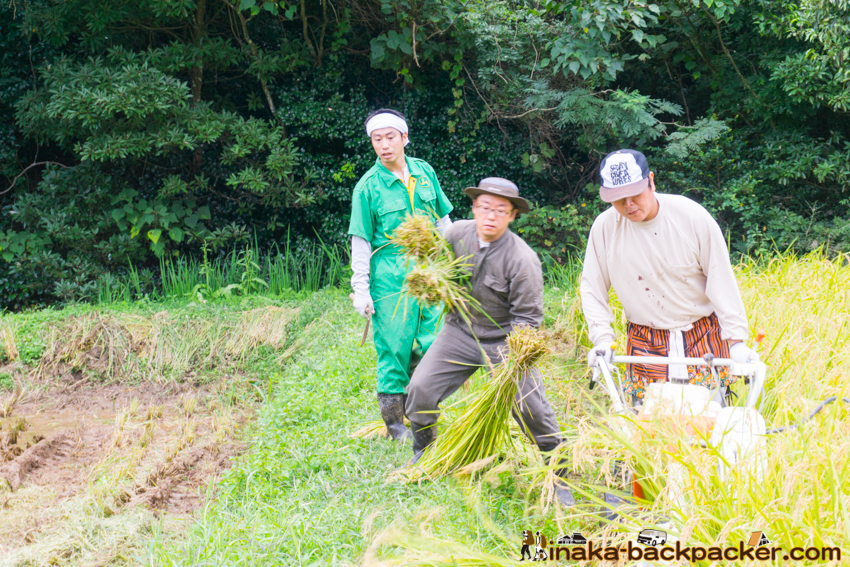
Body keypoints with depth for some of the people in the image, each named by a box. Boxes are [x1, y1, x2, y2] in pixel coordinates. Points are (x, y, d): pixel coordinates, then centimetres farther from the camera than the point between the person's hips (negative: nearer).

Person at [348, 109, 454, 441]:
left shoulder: (424, 172, 7)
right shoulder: (368, 186, -5)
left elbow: (443, 220, 16)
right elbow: (361, 240, -2)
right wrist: (361, 288, -5)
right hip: (391, 277, -4)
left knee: (431, 345, 3)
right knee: (393, 347, -1)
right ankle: (394, 423, 12)